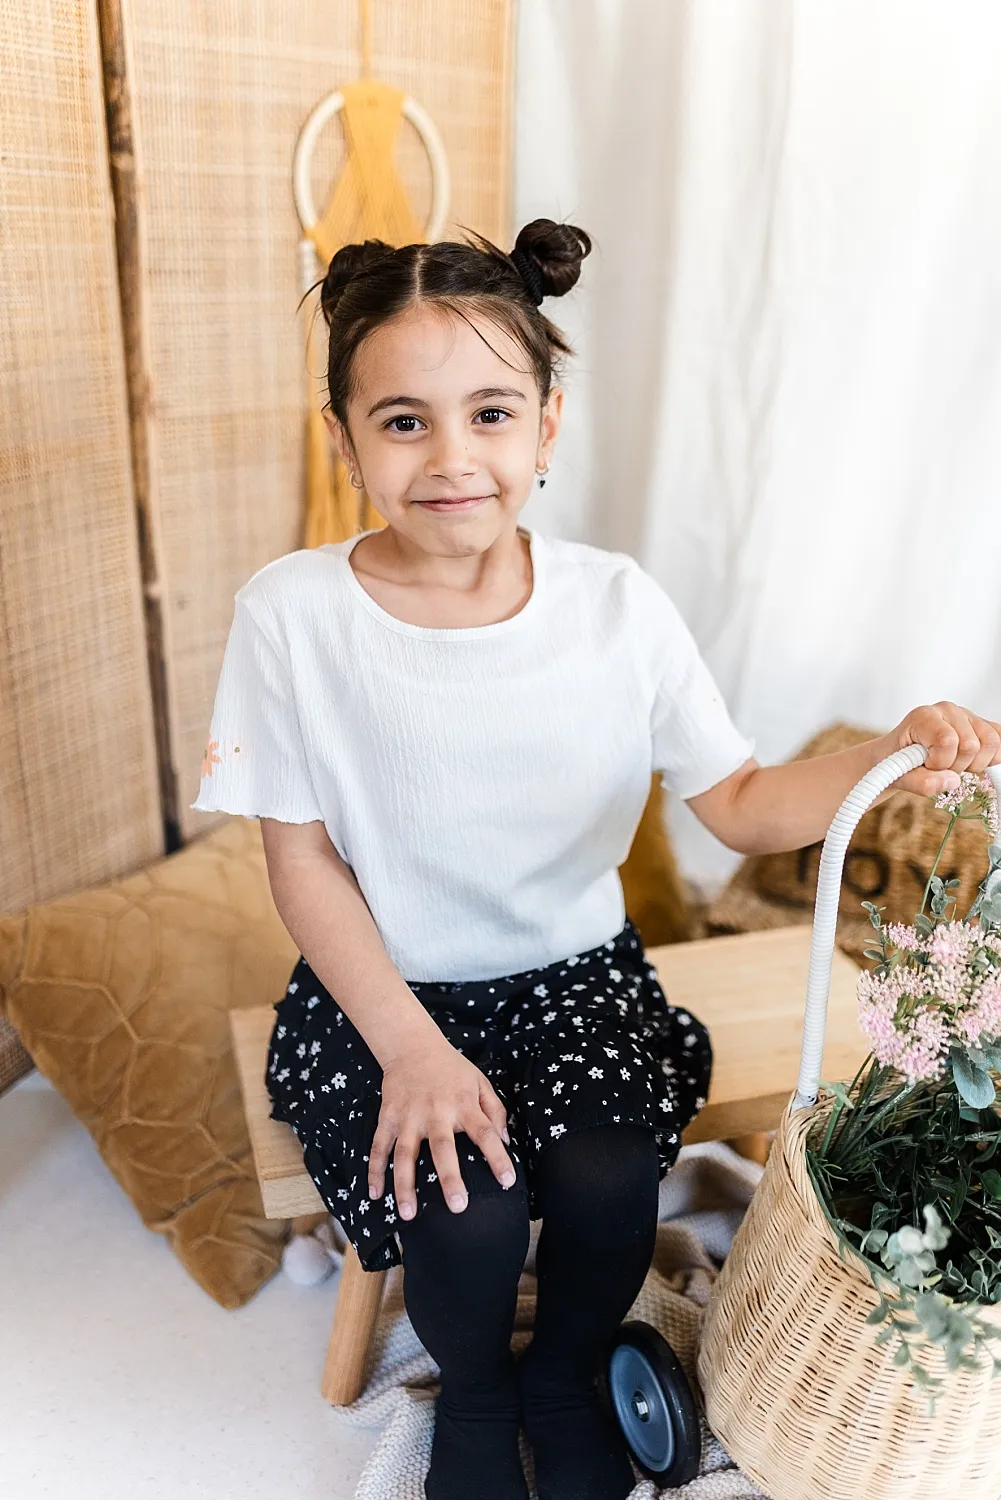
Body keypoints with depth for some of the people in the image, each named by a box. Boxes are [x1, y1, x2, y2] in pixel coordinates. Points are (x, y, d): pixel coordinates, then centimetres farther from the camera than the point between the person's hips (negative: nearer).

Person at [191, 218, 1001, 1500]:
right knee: (468, 1208, -21)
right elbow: (301, 857, -10)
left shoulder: (616, 603, -10)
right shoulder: (292, 614, -15)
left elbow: (741, 805, -6)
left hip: (574, 972, 2)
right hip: (384, 987, -1)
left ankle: (563, 1374, 21)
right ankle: (473, 1397, 20)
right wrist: (412, 1050, -16)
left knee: (610, 1177, -20)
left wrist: (888, 756, -26)